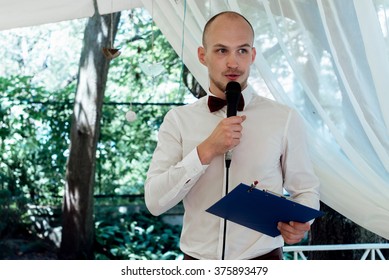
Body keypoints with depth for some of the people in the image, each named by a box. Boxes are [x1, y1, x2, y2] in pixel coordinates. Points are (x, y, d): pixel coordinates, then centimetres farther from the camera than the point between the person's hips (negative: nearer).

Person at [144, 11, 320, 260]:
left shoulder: (285, 119, -5)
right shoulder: (178, 120, -3)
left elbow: (306, 190, 1)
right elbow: (155, 202, -10)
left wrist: (299, 222, -20)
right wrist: (207, 150, -20)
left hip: (262, 259, 0)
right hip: (197, 260, 1)